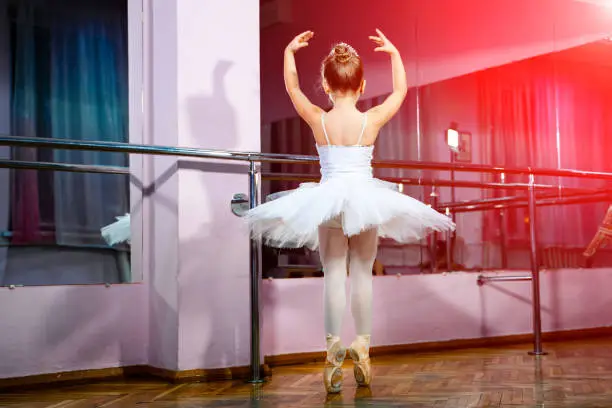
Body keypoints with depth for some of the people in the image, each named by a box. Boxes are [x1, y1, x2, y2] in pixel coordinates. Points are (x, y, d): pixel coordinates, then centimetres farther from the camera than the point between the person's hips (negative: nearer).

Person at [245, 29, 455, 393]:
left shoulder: (317, 120, -6)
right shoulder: (372, 120, -7)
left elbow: (292, 88, 11)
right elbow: (401, 91, 11)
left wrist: (289, 52, 23)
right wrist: (394, 53, 21)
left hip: (328, 199, 0)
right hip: (366, 198, 0)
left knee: (333, 276, 3)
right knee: (362, 275, 8)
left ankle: (334, 349, -1)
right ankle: (363, 348, 10)